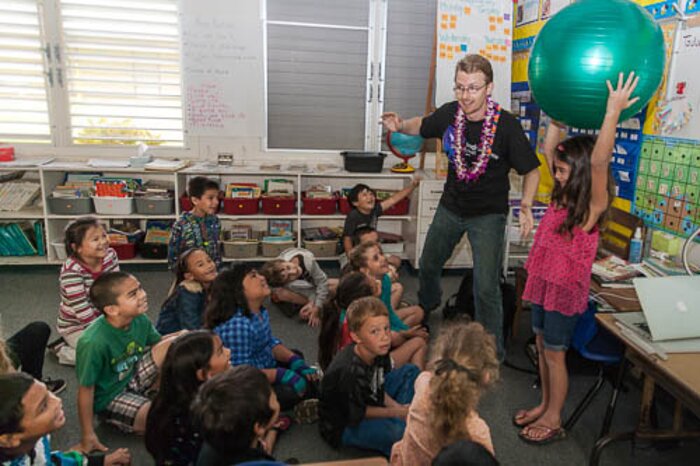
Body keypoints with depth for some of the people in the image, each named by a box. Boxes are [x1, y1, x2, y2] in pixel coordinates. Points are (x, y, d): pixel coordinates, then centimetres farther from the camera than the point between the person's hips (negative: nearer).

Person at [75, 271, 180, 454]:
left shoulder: (139, 320, -15)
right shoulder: (94, 342, -33)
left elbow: (158, 342, 6)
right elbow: (86, 390, -22)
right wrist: (88, 436, -14)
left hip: (132, 377, 6)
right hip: (110, 397, -6)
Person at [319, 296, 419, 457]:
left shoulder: (378, 351, -12)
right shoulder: (349, 371, -35)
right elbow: (356, 415, -21)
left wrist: (397, 407, -11)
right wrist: (393, 413, -14)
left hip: (370, 402, 9)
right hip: (343, 426, -8)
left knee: (410, 371, 7)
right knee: (396, 431, -36)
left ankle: (405, 418, -1)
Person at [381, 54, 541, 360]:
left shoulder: (506, 125, -20)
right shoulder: (449, 113, -9)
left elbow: (531, 170, -12)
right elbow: (422, 126, 13)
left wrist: (526, 206, -27)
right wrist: (400, 126, -9)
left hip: (488, 214, -5)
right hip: (451, 206, 5)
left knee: (486, 287, -9)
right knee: (428, 265, 22)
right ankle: (427, 305, 57)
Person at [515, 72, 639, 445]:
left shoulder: (594, 204, -17)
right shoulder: (564, 195, 4)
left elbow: (598, 161, -34)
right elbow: (549, 147, 9)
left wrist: (613, 112, -35)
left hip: (567, 286, -8)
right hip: (544, 278, 8)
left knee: (554, 352, 4)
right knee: (541, 344, 17)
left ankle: (554, 420, 22)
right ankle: (545, 405, 35)